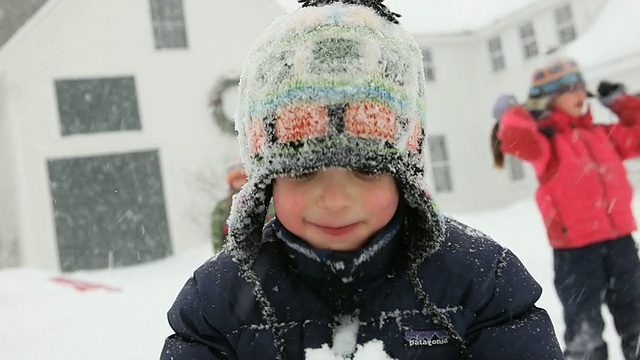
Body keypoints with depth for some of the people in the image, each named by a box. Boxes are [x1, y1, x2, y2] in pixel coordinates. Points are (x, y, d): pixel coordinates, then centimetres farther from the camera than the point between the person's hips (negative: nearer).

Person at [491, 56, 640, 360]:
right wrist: (512, 112, -12)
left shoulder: (601, 134, 13)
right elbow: (517, 140, -29)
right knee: (585, 334, 1)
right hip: (575, 249, -6)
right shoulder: (544, 139, -8)